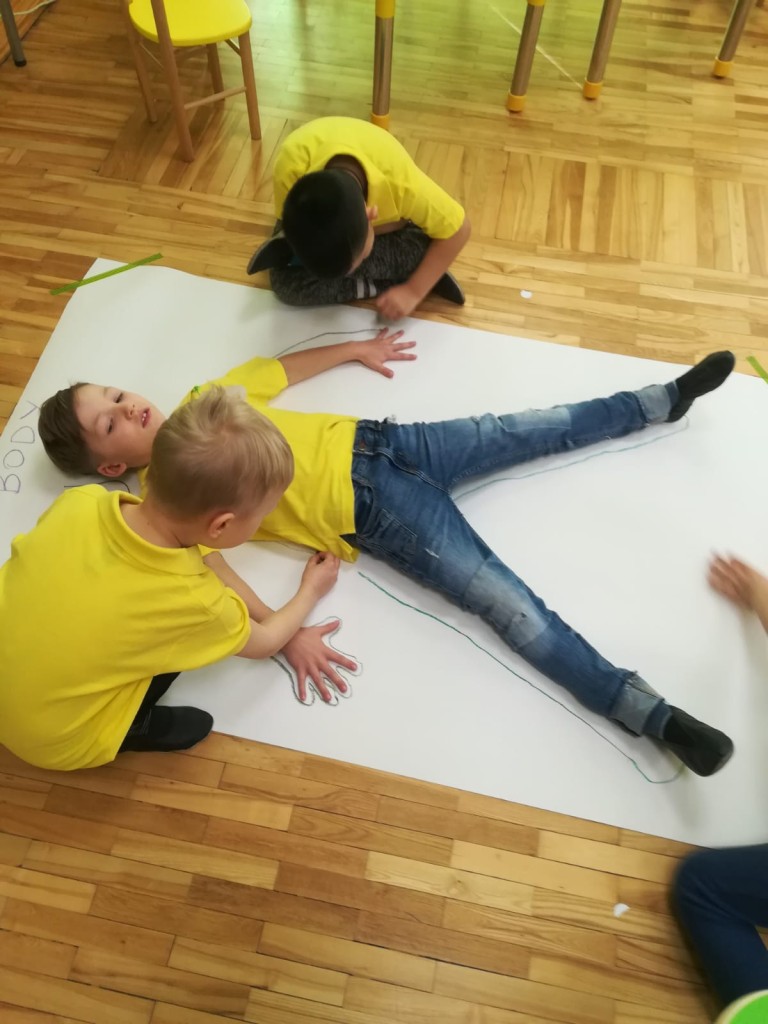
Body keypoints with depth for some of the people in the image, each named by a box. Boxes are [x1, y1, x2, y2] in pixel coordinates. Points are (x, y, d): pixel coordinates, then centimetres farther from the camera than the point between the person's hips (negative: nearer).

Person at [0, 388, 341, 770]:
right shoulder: (195, 603, -30)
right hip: (54, 742, -4)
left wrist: (269, 616, 5)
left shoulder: (81, 500, -19)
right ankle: (130, 729, 8)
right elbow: (264, 642, -6)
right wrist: (311, 590, 11)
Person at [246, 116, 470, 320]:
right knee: (287, 283, -25)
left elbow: (458, 230, -27)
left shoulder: (402, 183, -43)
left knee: (421, 249, -32)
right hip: (314, 203, 1)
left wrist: (413, 291, -32)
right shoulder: (291, 166, -43)